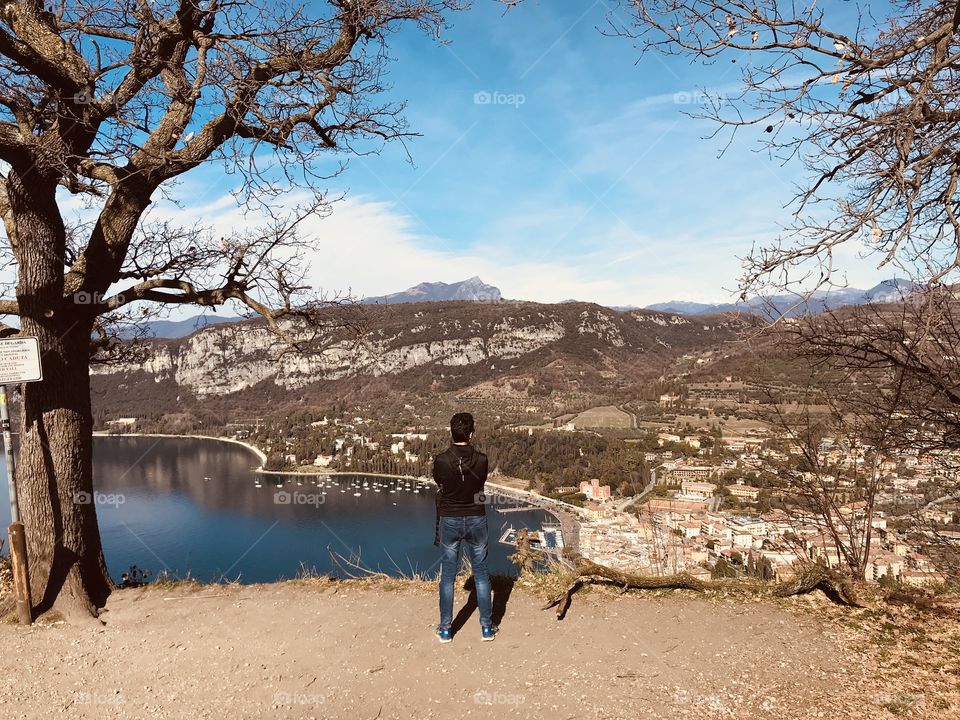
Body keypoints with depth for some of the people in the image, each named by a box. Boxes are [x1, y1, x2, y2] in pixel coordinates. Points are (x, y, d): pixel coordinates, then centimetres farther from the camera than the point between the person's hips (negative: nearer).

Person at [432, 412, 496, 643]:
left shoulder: (441, 461, -15)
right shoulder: (481, 460, -13)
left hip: (449, 520, 0)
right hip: (476, 520, 1)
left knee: (447, 575, 11)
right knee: (481, 573, 13)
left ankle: (445, 629, 18)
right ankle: (487, 627, 20)